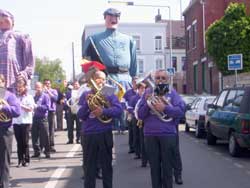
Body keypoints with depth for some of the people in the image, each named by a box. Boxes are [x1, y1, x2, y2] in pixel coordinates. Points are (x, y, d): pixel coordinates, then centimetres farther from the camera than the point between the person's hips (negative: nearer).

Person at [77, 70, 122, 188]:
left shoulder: (110, 94, 4)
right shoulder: (85, 95, 6)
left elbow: (119, 110, -10)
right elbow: (80, 116, 0)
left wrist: (103, 111, -24)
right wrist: (87, 103, -15)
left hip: (105, 135, 0)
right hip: (89, 135, 0)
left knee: (106, 165, 8)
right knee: (89, 167, 6)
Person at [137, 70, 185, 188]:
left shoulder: (172, 93, 4)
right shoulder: (148, 93, 9)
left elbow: (181, 111, -8)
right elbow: (140, 115, 4)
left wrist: (164, 108, -17)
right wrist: (147, 103, -12)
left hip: (168, 134, -2)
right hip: (150, 134, 2)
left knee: (167, 167, 4)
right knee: (154, 167, 9)